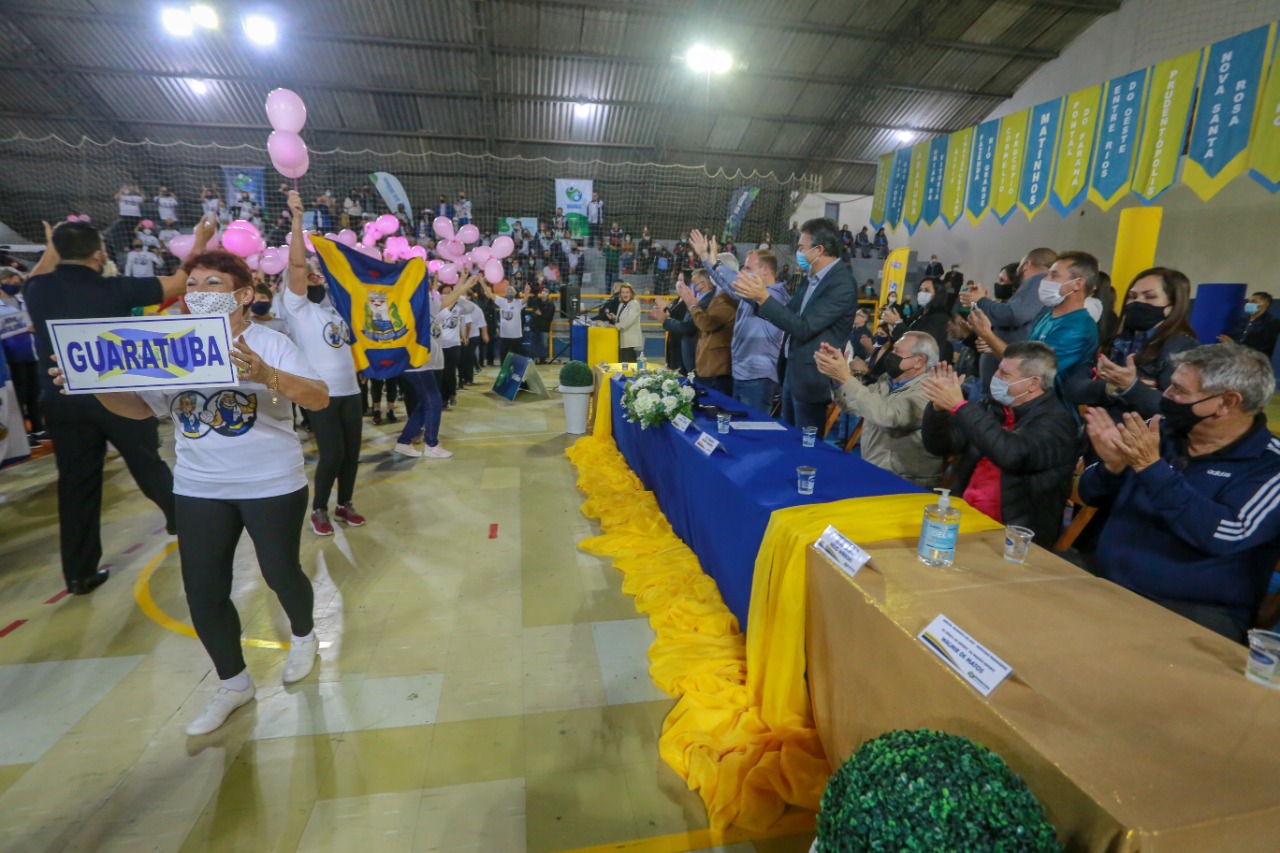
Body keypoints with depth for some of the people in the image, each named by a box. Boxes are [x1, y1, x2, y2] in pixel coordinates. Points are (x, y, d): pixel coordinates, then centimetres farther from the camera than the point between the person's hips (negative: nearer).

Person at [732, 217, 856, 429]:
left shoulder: (842, 284, -20)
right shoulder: (814, 277, 8)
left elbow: (803, 328, -25)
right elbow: (790, 313, 13)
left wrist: (764, 297, -25)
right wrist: (755, 296, 3)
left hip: (812, 379, -9)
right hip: (793, 372, 9)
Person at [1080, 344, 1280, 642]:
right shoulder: (1162, 430, 5)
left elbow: (1225, 535, -23)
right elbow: (1090, 496, 8)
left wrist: (1151, 467, -24)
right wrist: (1111, 466, -13)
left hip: (1197, 609, -4)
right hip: (1105, 583, 4)